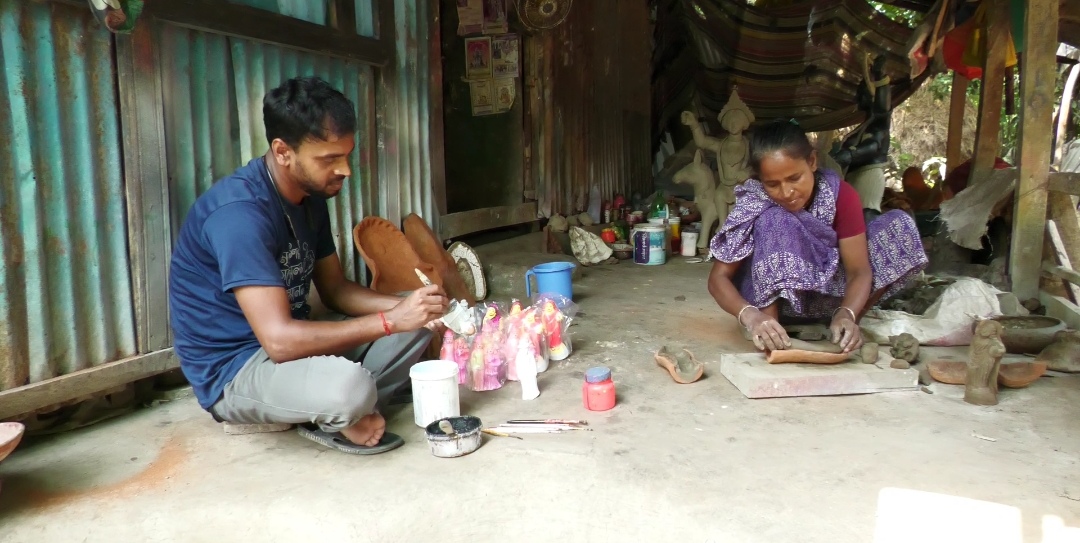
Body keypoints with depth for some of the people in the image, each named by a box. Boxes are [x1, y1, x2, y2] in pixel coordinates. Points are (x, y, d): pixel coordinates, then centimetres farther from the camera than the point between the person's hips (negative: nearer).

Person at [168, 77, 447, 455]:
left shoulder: (311, 196, 2)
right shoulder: (240, 211, -26)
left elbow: (335, 290, 8)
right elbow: (279, 339, -32)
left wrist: (403, 307, -10)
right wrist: (391, 320, -28)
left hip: (290, 343, 9)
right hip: (233, 371, -8)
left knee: (418, 320, 4)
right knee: (348, 386, -37)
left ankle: (342, 414, -7)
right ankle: (331, 419, -2)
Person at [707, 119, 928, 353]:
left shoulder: (840, 194, -17)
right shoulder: (753, 203, -21)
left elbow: (858, 269, -20)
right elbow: (719, 277, -25)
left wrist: (846, 315, -41)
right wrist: (750, 316, -44)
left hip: (824, 292, 3)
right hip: (772, 296, -3)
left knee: (897, 224, -16)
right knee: (774, 221, -31)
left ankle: (844, 330, -12)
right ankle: (766, 334, -25)